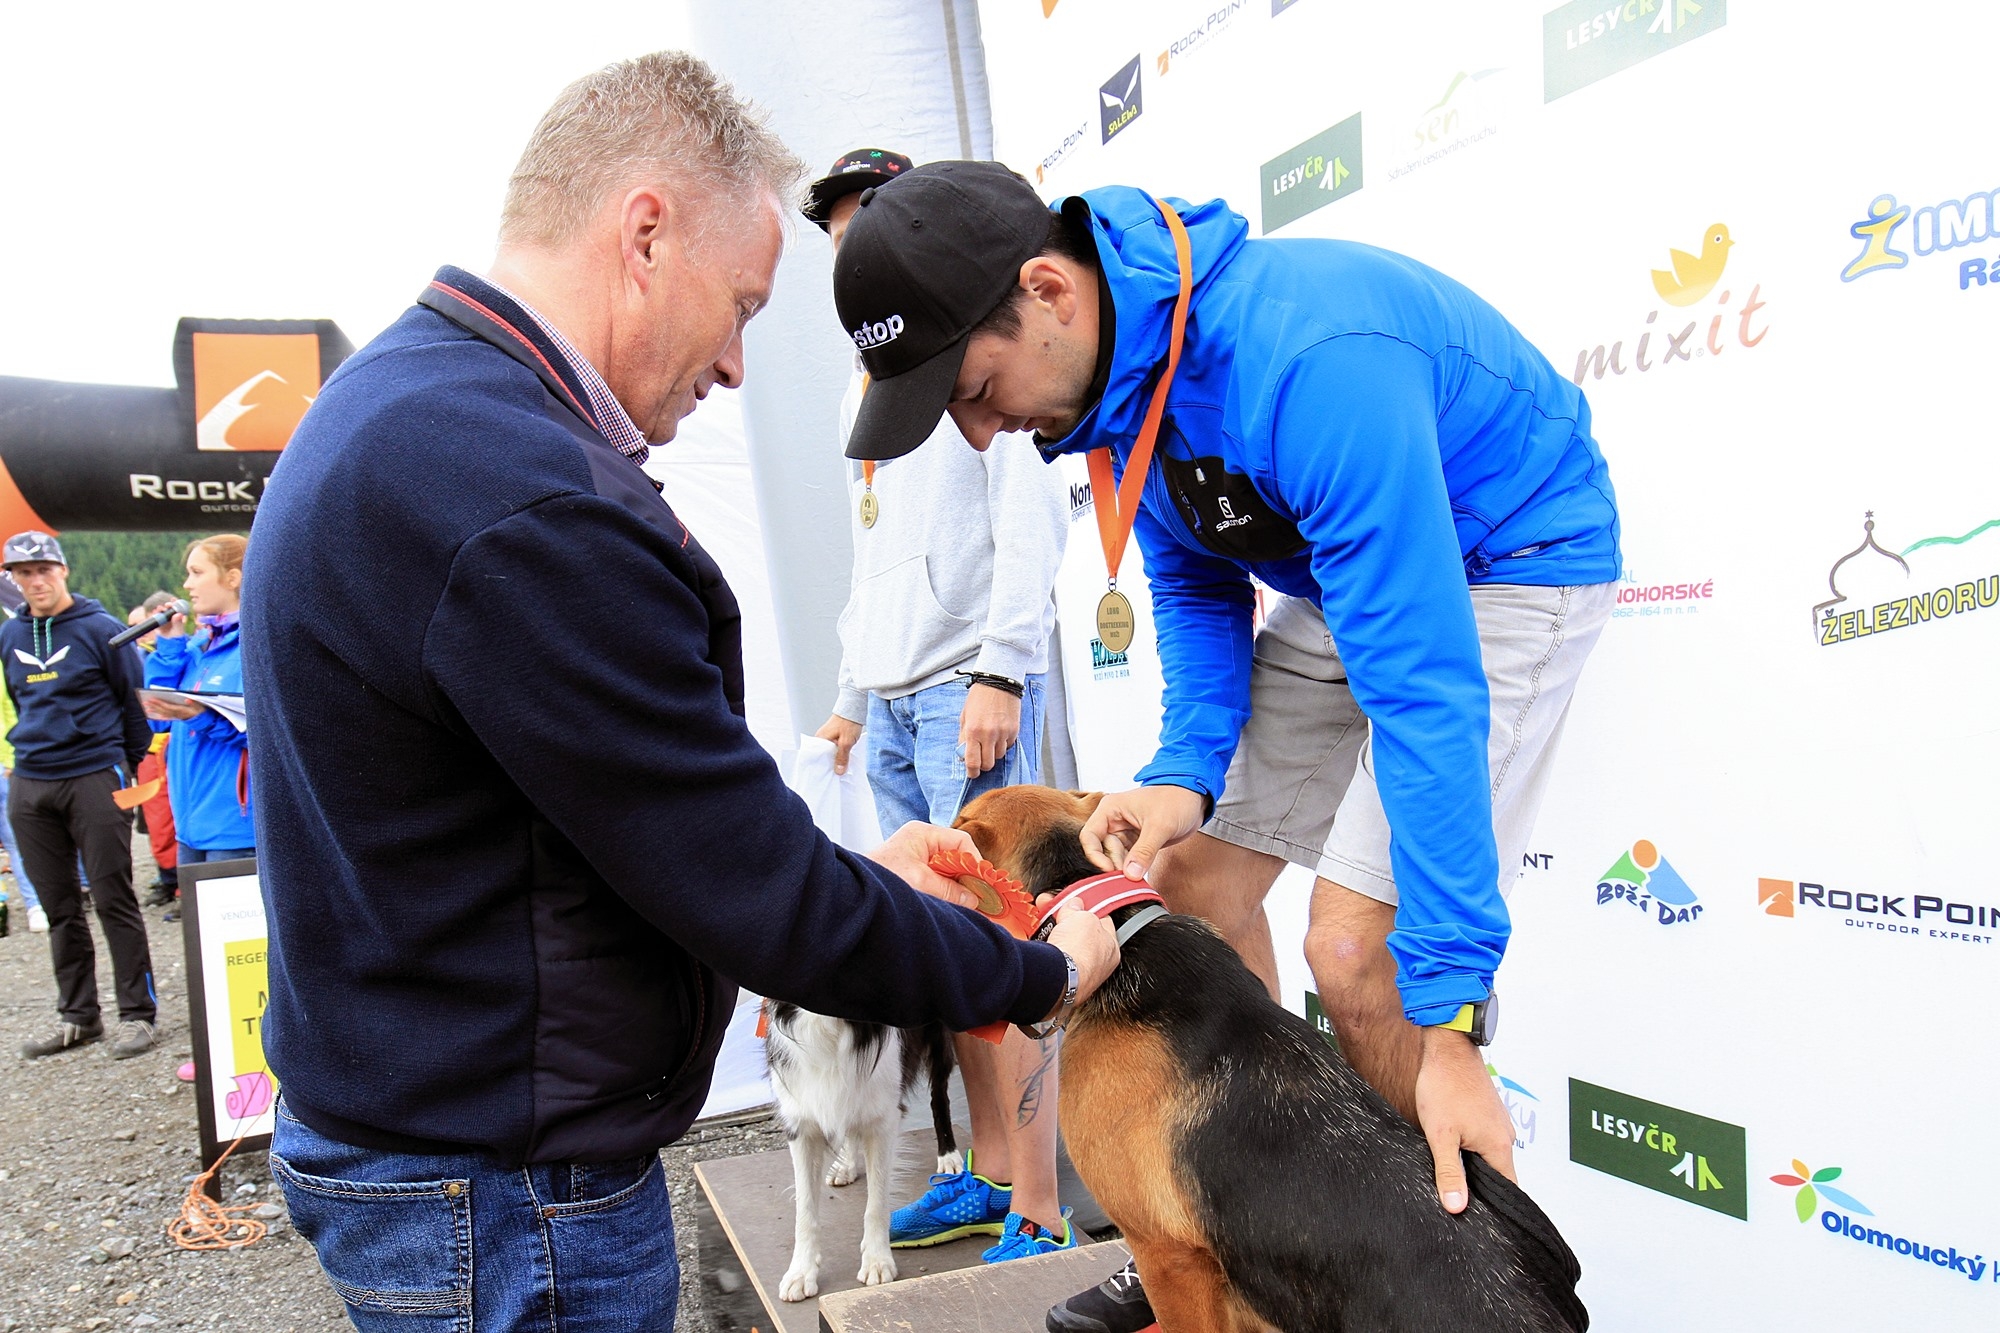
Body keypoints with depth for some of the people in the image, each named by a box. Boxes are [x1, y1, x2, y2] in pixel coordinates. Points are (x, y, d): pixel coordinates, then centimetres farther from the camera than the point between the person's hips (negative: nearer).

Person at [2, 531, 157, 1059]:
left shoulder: (98, 628, -5)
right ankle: (77, 1016, 20)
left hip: (94, 777, -5)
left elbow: (136, 698, 0)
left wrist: (132, 766, 2)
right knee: (60, 907, 11)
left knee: (113, 900, -2)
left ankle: (137, 1014, 5)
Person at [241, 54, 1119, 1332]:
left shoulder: (394, 399, 5)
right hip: (512, 1207, -9)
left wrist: (848, 868, 6)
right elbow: (769, 912, -24)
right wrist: (1039, 975, -10)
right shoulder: (529, 505, -30)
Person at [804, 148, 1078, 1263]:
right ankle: (990, 1175, 22)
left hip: (968, 687, -8)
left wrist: (998, 671, -21)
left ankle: (1040, 1217, 1)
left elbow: (1032, 514, -13)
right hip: (893, 697, 8)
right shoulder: (866, 383, 24)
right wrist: (853, 692, 23)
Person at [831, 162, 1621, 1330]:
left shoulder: (1308, 361, -36)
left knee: (1355, 948, -17)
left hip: (1510, 560, -8)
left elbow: (1423, 690, -37)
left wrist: (1451, 1024, -35)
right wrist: (1186, 773, -13)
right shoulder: (1118, 368, -8)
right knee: (1195, 875, 4)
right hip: (1338, 571, 8)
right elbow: (1196, 588, 4)